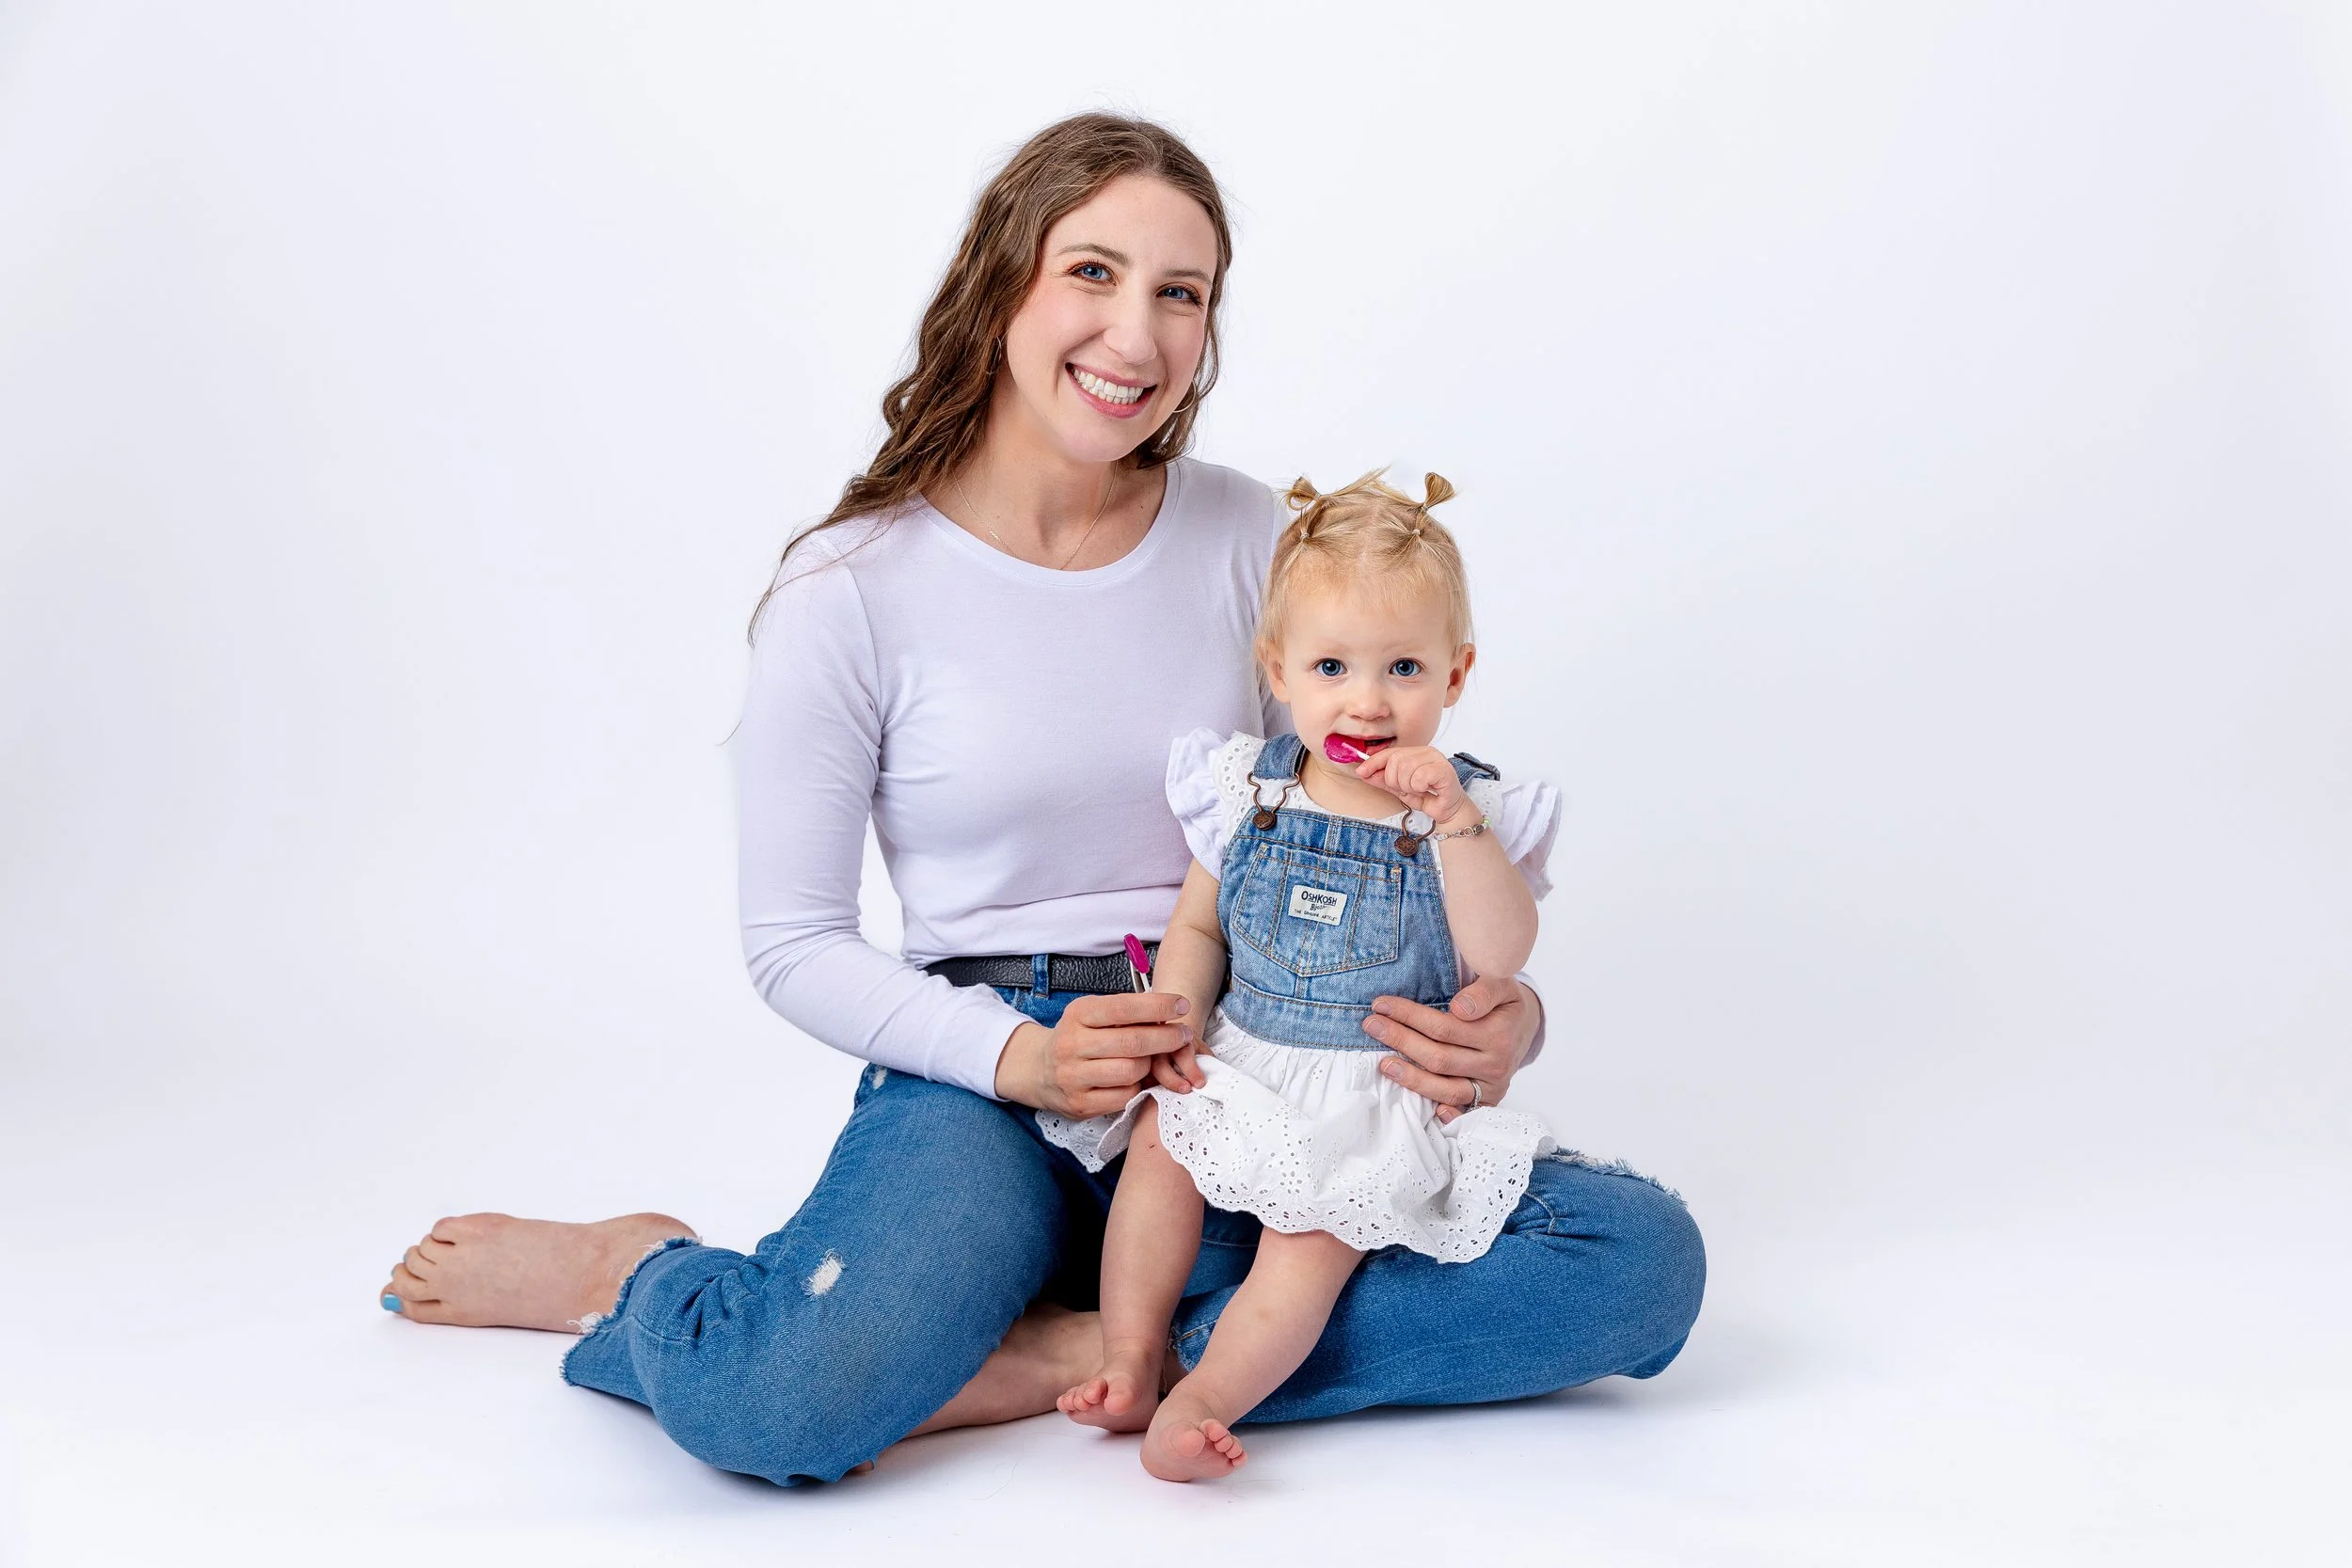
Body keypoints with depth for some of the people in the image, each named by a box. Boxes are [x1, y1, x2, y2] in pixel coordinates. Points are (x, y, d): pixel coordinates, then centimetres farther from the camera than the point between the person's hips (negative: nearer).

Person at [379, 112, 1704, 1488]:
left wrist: (1495, 1017, -11)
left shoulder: (1253, 540, 4)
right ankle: (633, 1269, 4)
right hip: (987, 1082, -4)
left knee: (1645, 1260, -18)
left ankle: (1078, 1352, -17)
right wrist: (1019, 1056, -17)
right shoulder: (854, 589, -5)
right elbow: (795, 940, 0)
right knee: (782, 1405, -34)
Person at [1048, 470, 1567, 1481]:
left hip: (1382, 1092, -3)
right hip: (1243, 1063, 3)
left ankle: (1203, 1399, -23)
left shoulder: (1472, 813, -4)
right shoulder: (1247, 793, 4)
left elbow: (1501, 956, -17)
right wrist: (1176, 1019, -6)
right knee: (1159, 1134, -21)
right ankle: (1128, 1365, -14)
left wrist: (1454, 821, -26)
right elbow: (1196, 925, 13)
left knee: (1321, 1221, -24)